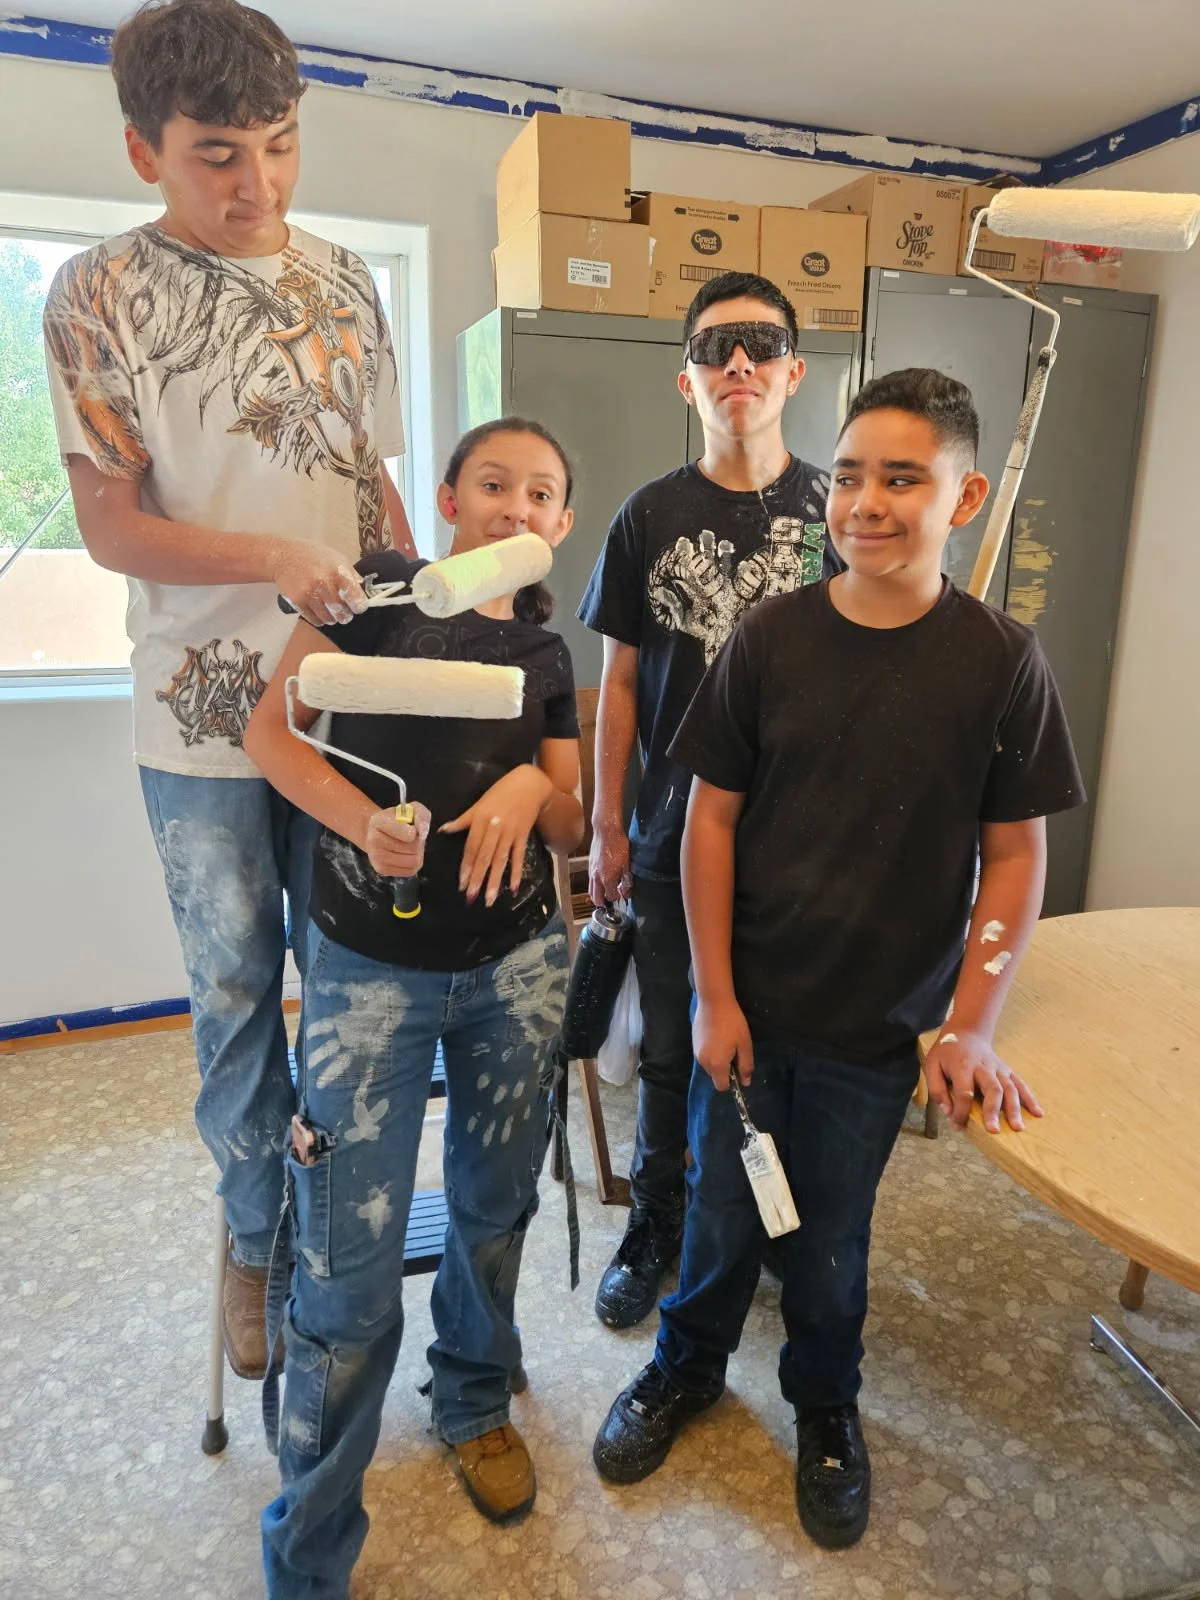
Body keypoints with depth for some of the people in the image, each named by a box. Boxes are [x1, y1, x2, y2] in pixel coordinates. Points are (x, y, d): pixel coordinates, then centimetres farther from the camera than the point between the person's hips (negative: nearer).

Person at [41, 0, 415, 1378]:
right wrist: (277, 559, -22)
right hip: (203, 712, -3)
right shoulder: (102, 294, -4)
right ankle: (257, 1233, 34)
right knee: (234, 988, 11)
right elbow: (112, 527, -8)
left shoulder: (343, 282, 8)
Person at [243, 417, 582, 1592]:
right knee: (349, 1272, -1)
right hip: (370, 966, -4)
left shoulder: (546, 654, 10)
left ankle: (474, 1404, 47)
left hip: (516, 963, 4)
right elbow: (268, 729, -6)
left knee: (494, 1211, 18)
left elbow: (573, 829, 9)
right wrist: (363, 819, -22)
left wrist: (532, 783, -13)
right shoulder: (386, 590, -1)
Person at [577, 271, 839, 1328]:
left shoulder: (834, 511, -2)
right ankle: (655, 1230, 36)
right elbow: (621, 679, 1)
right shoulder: (651, 516, -1)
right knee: (671, 1050, 13)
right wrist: (606, 827, -1)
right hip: (673, 835, 1)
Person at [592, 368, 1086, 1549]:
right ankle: (687, 1365, 48)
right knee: (724, 1209, 19)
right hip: (746, 1008, 1)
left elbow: (1015, 855, -5)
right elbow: (712, 817, -5)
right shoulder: (770, 637, -9)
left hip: (878, 1026, 0)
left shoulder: (1001, 662, -10)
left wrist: (970, 1028, -7)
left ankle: (825, 1403, 47)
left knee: (832, 1232, 19)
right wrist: (716, 998, -5)